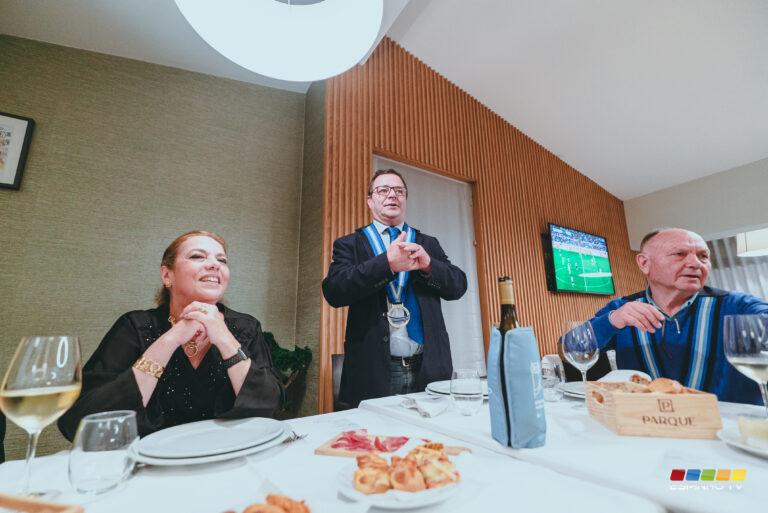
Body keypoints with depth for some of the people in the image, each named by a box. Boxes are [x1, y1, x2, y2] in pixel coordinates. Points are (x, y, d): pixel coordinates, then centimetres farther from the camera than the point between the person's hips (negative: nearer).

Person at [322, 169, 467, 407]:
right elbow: (333, 291, -12)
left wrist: (428, 264, -16)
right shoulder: (349, 244, 4)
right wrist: (387, 263, -24)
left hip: (428, 369, 3)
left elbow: (459, 285, 4)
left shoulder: (428, 244, 12)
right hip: (374, 370, -2)